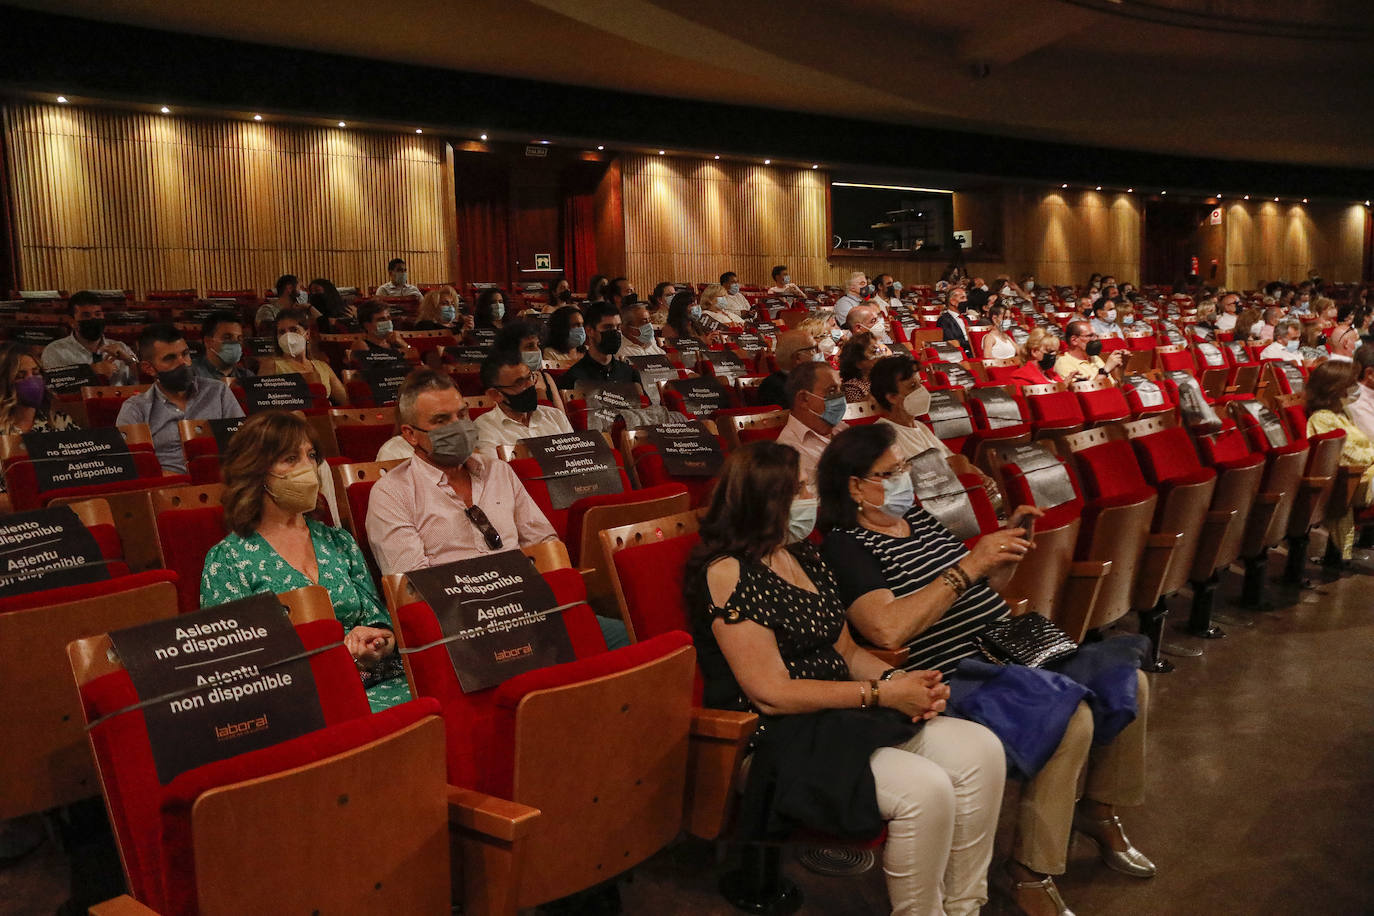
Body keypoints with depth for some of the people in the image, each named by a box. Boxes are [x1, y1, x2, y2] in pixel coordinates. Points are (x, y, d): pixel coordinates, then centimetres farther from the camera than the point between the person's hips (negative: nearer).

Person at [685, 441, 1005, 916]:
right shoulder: (727, 573, -15)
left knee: (981, 751, -6)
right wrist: (881, 694, -15)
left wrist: (901, 680, -4)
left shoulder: (807, 557, 12)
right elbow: (771, 693, -19)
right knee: (925, 788, -26)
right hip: (775, 736, -9)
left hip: (844, 716, 9)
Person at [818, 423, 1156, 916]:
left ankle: (1099, 809, 25)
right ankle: (1031, 871, -12)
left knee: (1131, 683, 4)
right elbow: (888, 628, -30)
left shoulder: (917, 515, 13)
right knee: (1071, 717, -28)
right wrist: (968, 566, -27)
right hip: (957, 677, -9)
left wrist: (1011, 542, 2)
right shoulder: (846, 547, -13)